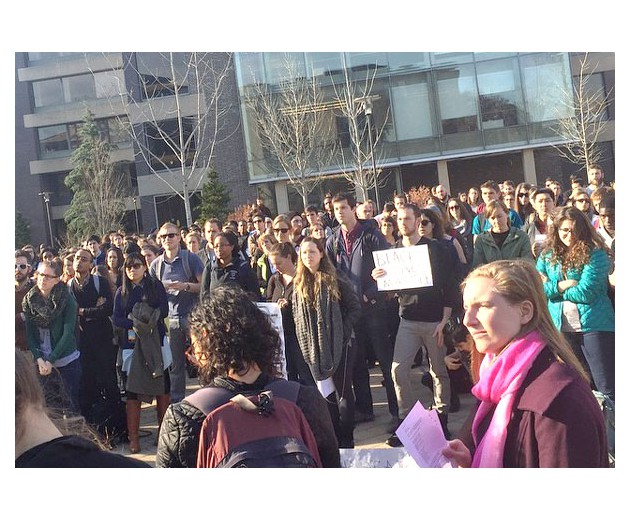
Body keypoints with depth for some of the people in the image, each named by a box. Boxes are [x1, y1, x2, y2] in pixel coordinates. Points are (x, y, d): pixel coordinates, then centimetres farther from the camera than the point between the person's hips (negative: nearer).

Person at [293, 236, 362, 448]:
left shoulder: (335, 279, -3)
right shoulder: (299, 284, 9)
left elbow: (355, 307, -2)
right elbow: (296, 313, 13)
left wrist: (343, 332, -9)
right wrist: (305, 337, 1)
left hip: (338, 344, -4)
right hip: (313, 347, 4)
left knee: (343, 391, 0)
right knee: (325, 391, 9)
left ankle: (347, 438, 9)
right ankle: (333, 436, 19)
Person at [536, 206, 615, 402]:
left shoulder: (595, 254, -6)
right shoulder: (548, 255, 9)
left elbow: (585, 293, -14)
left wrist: (551, 287, -5)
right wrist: (560, 285, -12)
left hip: (594, 325, -5)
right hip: (560, 326, 5)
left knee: (607, 387, -3)